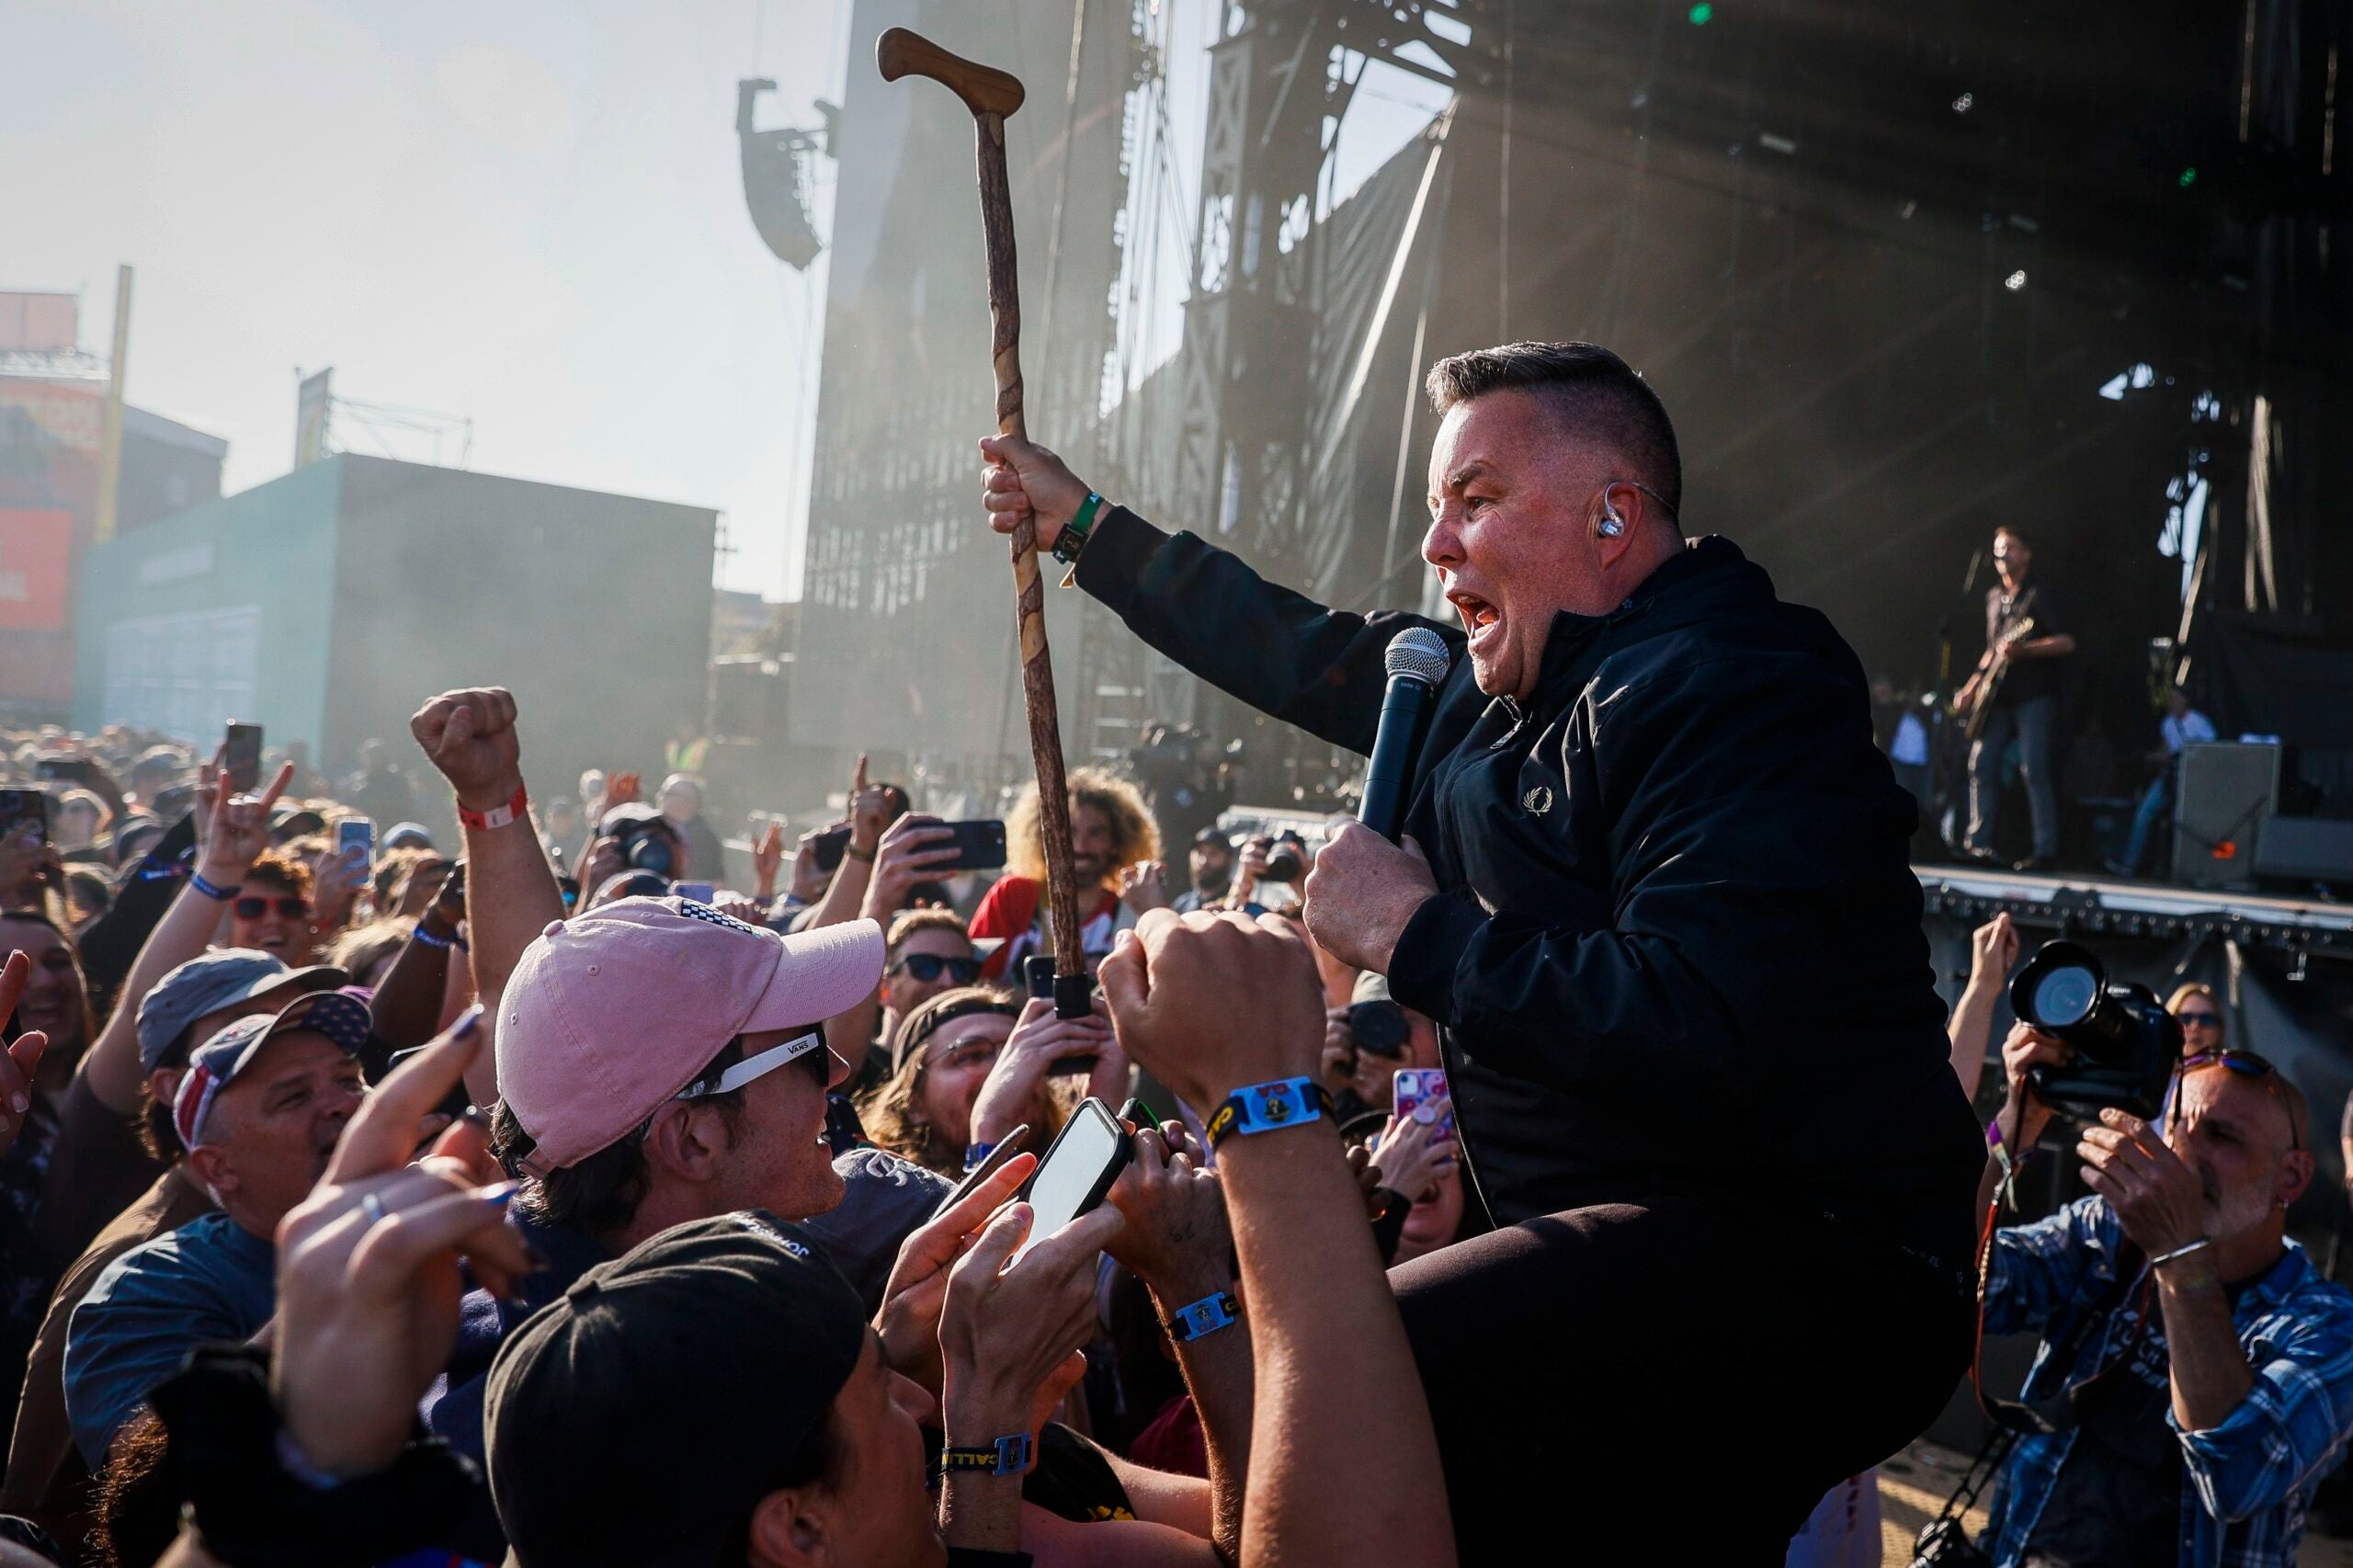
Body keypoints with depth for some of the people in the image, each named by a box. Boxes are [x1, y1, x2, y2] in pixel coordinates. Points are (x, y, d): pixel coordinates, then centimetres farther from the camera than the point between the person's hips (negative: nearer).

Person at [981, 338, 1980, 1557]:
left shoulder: (1731, 692, -16)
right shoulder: (1498, 687, 15)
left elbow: (1705, 1036, -29)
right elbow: (1299, 653, 29)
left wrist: (1418, 932, -18)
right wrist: (1084, 525, 36)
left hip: (1804, 1273, -10)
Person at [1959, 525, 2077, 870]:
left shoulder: (2039, 595, -4)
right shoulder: (1994, 598, 18)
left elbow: (2066, 642, -12)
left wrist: (2022, 649, -25)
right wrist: (1973, 685, 15)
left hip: (2034, 696, -7)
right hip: (1999, 697, 7)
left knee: (2035, 771, -10)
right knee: (1982, 765, 1)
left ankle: (2045, 851, -8)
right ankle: (1979, 842, 7)